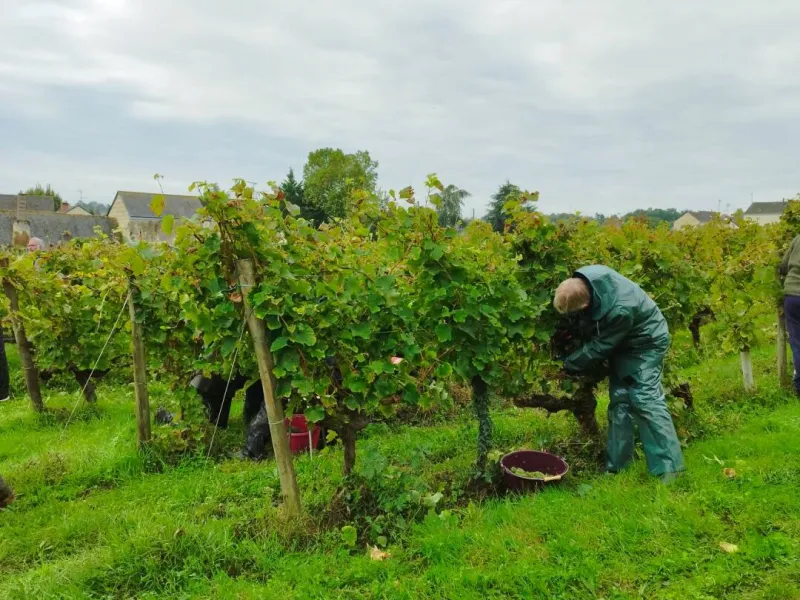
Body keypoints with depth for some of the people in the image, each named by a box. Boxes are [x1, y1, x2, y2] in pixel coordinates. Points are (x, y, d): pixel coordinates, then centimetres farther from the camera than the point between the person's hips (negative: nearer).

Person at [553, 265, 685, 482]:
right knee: (619, 399, 6)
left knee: (645, 399, -13)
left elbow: (599, 347, -26)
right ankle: (617, 464, 13)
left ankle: (668, 466, -4)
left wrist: (568, 365, -15)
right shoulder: (583, 280, -22)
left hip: (646, 343, -7)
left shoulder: (619, 310, -41)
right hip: (620, 342, 7)